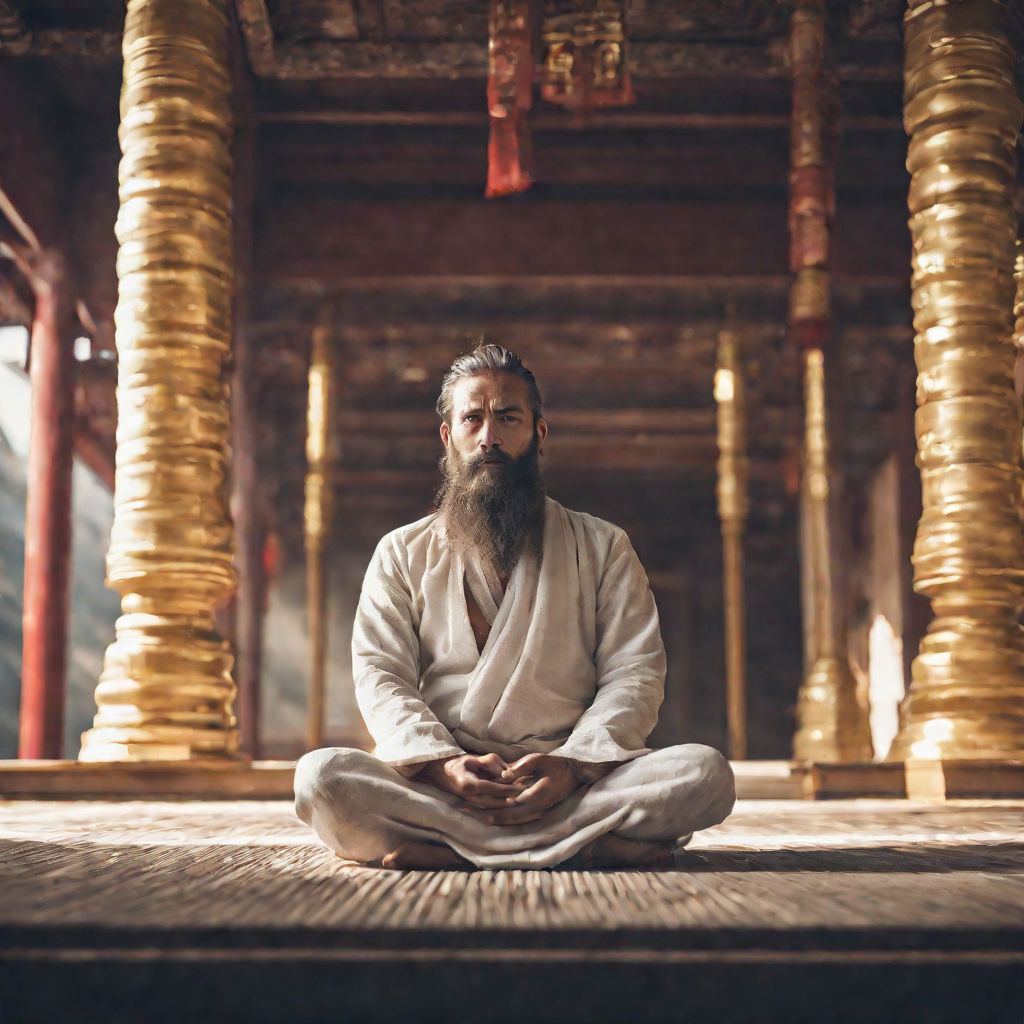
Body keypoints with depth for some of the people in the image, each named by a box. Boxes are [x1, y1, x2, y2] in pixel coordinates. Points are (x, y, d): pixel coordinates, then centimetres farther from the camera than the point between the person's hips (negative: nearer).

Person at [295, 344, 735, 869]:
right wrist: (443, 765, -17)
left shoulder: (603, 547, 15)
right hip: (440, 784, 0)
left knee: (705, 773, -28)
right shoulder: (402, 553, 16)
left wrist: (575, 766, -15)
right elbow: (380, 675, 4)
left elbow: (634, 672, 5)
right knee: (321, 774, -31)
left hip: (571, 782, 0)